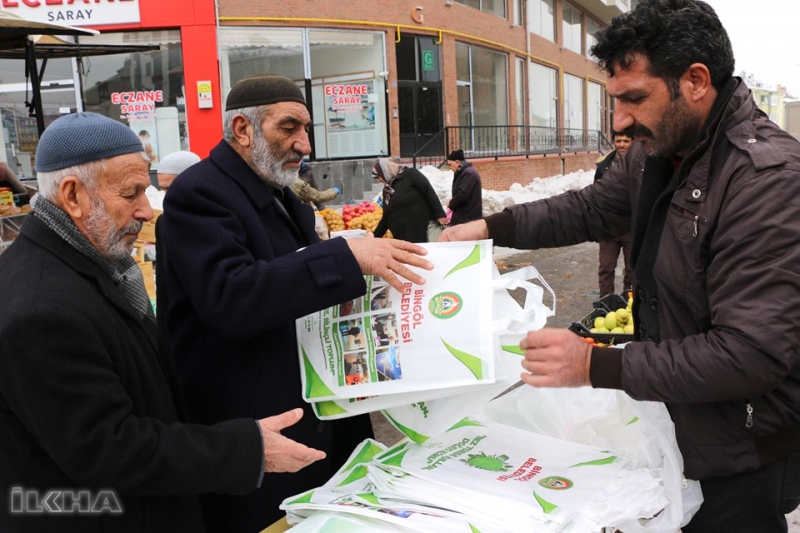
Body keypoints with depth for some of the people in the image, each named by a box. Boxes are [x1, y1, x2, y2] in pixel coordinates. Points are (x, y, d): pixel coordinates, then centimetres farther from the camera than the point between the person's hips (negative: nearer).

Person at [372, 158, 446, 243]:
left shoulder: (410, 174, -1)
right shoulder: (387, 190, 18)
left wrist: (440, 215, -14)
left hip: (420, 231, -6)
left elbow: (429, 192, -7)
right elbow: (386, 218, 22)